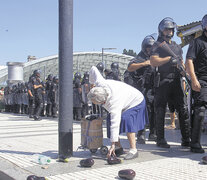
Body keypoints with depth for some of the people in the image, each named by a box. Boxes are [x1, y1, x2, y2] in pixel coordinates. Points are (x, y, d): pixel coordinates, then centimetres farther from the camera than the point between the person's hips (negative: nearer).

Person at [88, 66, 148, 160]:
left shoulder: (114, 103, -45)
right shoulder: (100, 83, -27)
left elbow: (115, 124, -45)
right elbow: (93, 69, -10)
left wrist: (113, 144, -43)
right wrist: (91, 82, 9)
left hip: (135, 102, -9)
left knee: (126, 120, -32)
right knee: (110, 119, -6)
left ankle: (133, 150, -25)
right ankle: (119, 148, 4)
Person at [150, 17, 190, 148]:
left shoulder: (177, 47, 23)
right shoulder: (158, 45, 5)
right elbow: (153, 62, -9)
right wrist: (170, 58, -13)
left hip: (177, 81, 5)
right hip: (163, 81, -5)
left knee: (184, 110, -1)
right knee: (161, 111, -1)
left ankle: (186, 140, 5)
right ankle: (161, 140, 7)